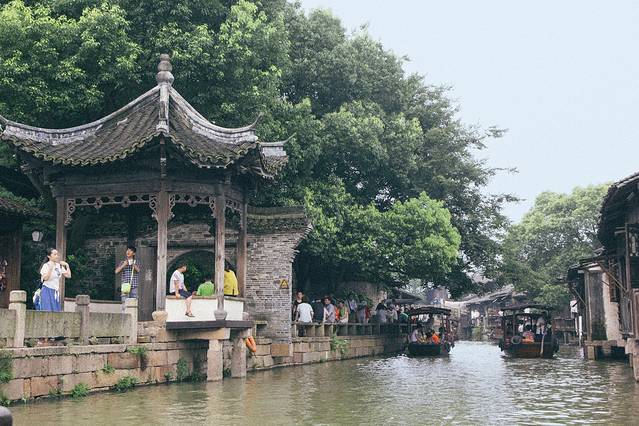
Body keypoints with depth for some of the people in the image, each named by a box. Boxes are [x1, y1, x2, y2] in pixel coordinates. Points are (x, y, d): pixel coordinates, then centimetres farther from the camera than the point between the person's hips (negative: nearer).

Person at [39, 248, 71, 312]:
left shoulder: (59, 266, 10)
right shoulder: (46, 265, -8)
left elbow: (68, 275, 9)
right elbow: (45, 278, -22)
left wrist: (67, 266, 1)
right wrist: (51, 267, -25)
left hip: (56, 292, 6)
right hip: (47, 291, -6)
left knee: (56, 311, 3)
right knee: (48, 311, -9)